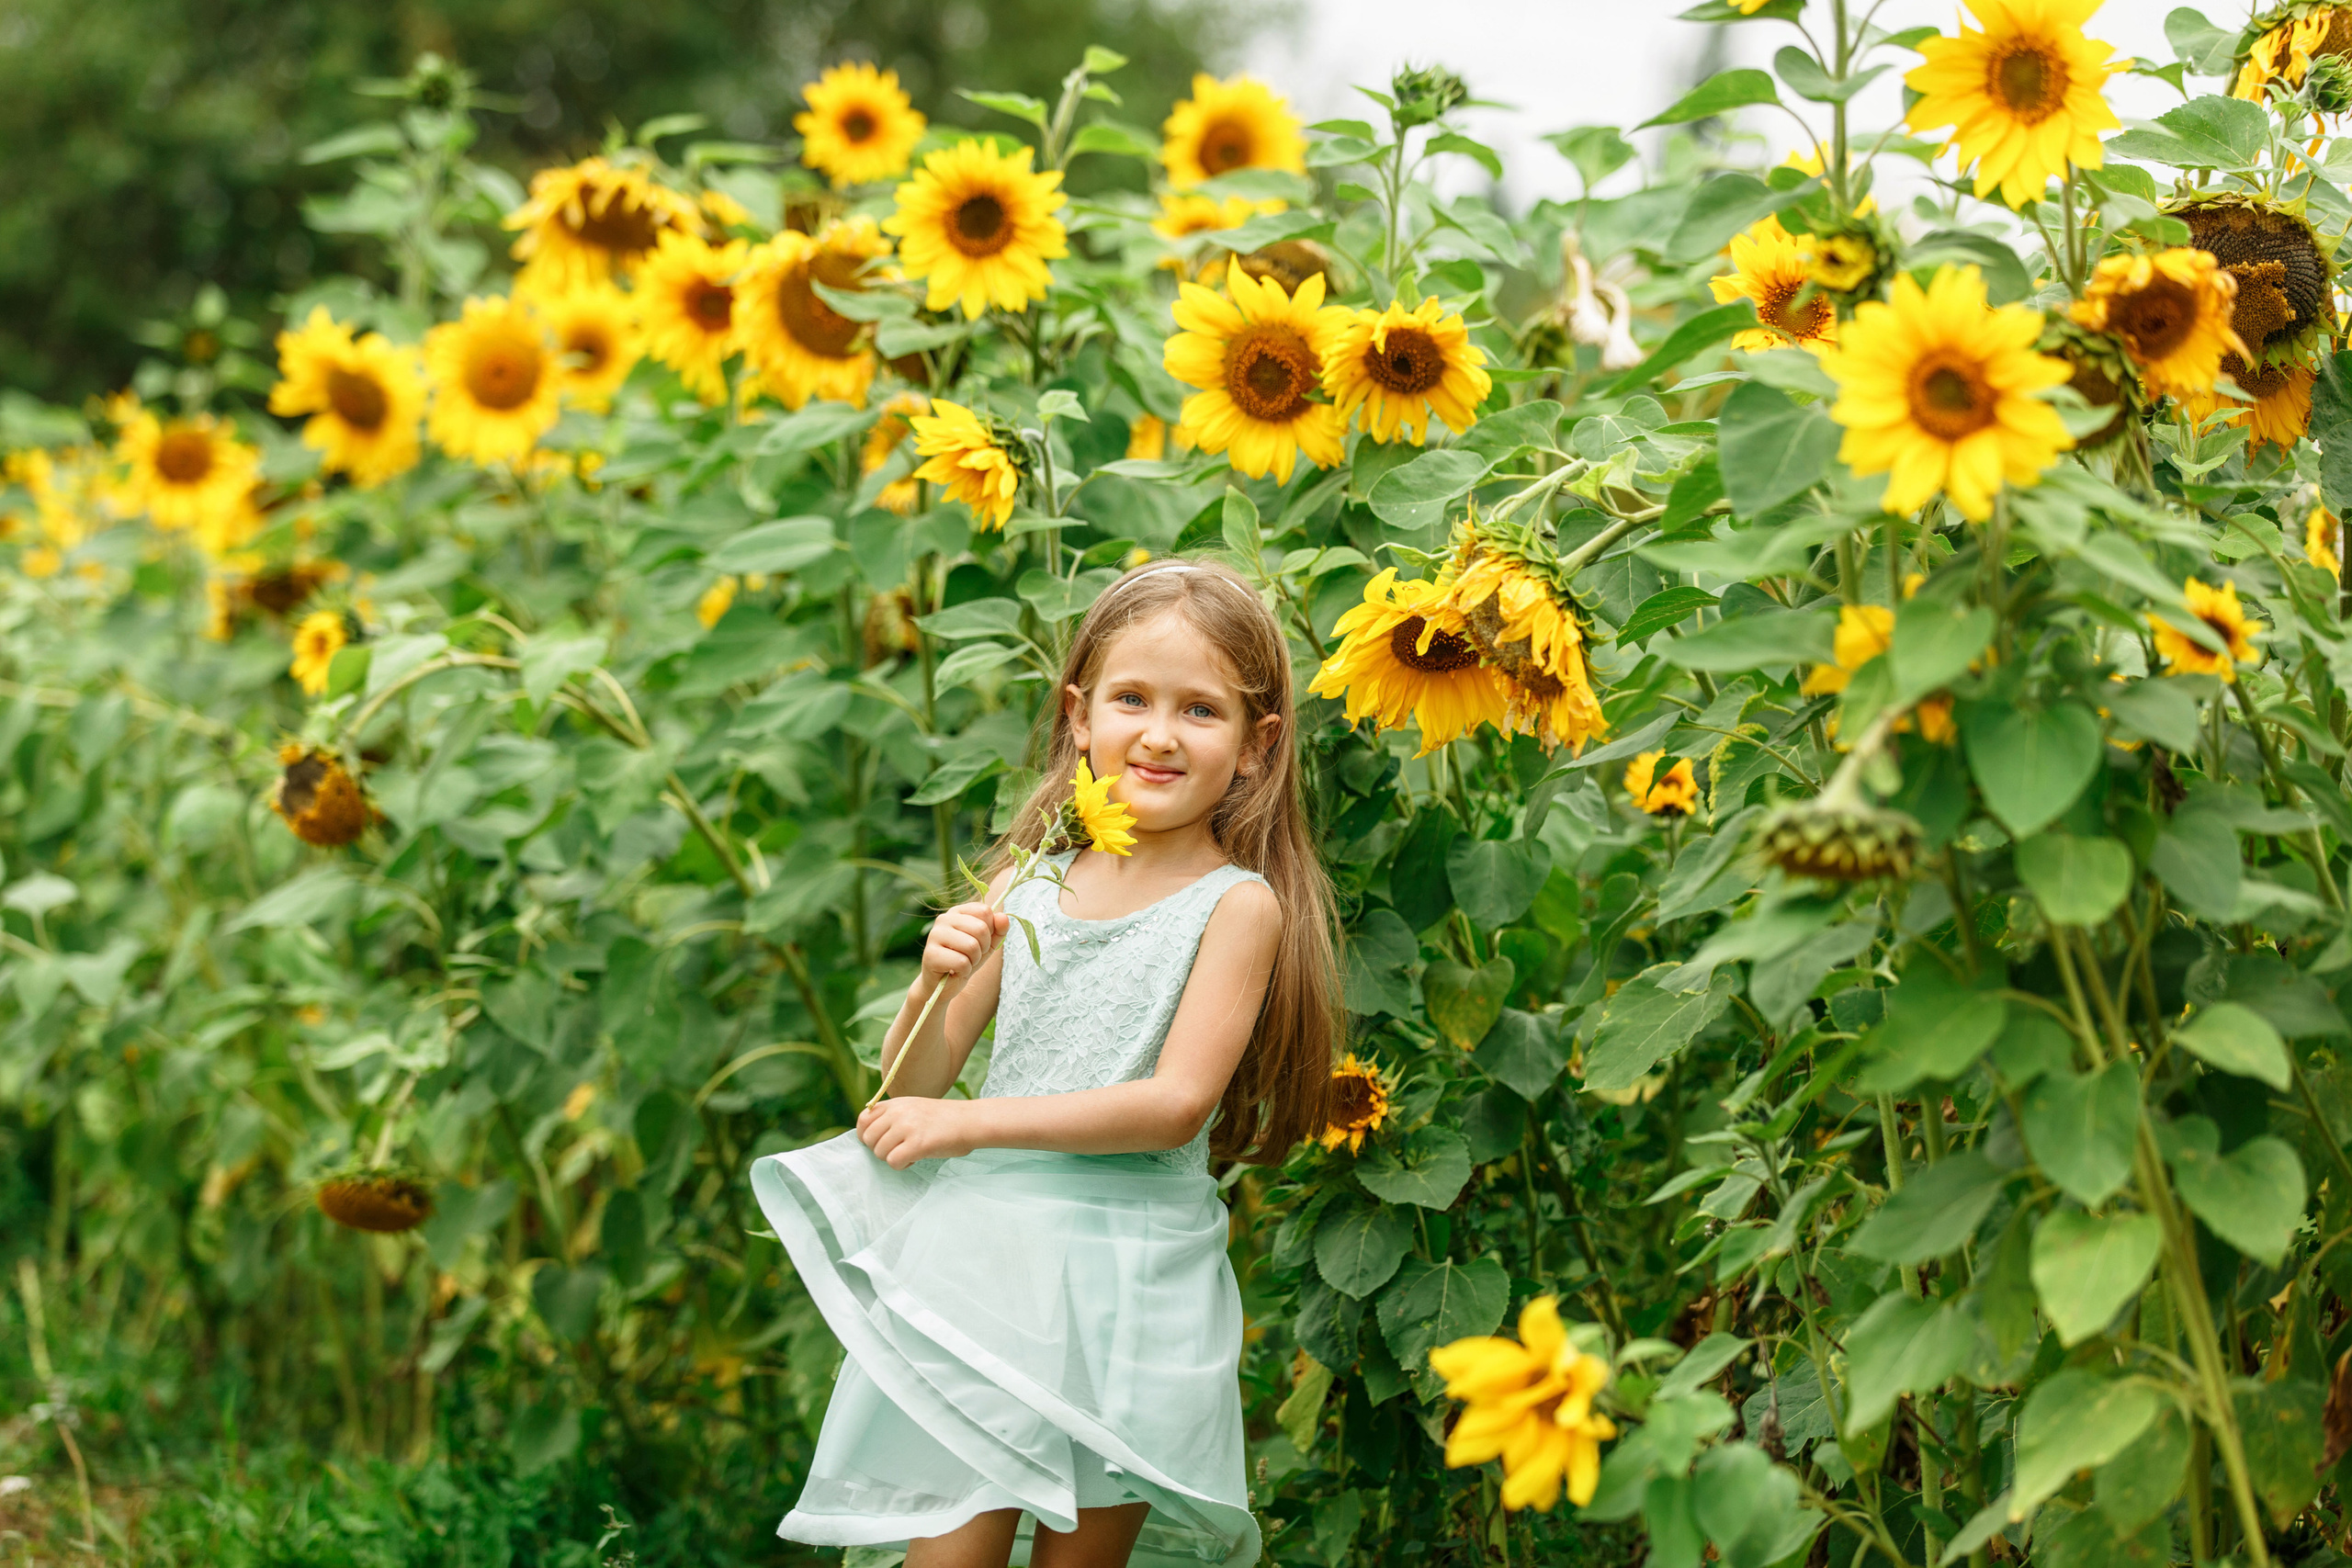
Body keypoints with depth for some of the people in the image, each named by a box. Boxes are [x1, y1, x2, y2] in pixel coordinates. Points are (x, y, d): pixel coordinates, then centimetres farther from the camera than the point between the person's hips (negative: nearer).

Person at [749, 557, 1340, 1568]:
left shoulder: (1237, 906, -5)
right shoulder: (1026, 891, 7)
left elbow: (1177, 1103, -14)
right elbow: (913, 1085, 10)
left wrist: (968, 1123, -13)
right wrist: (934, 983, -11)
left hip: (1127, 1283, -3)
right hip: (982, 1258, 3)